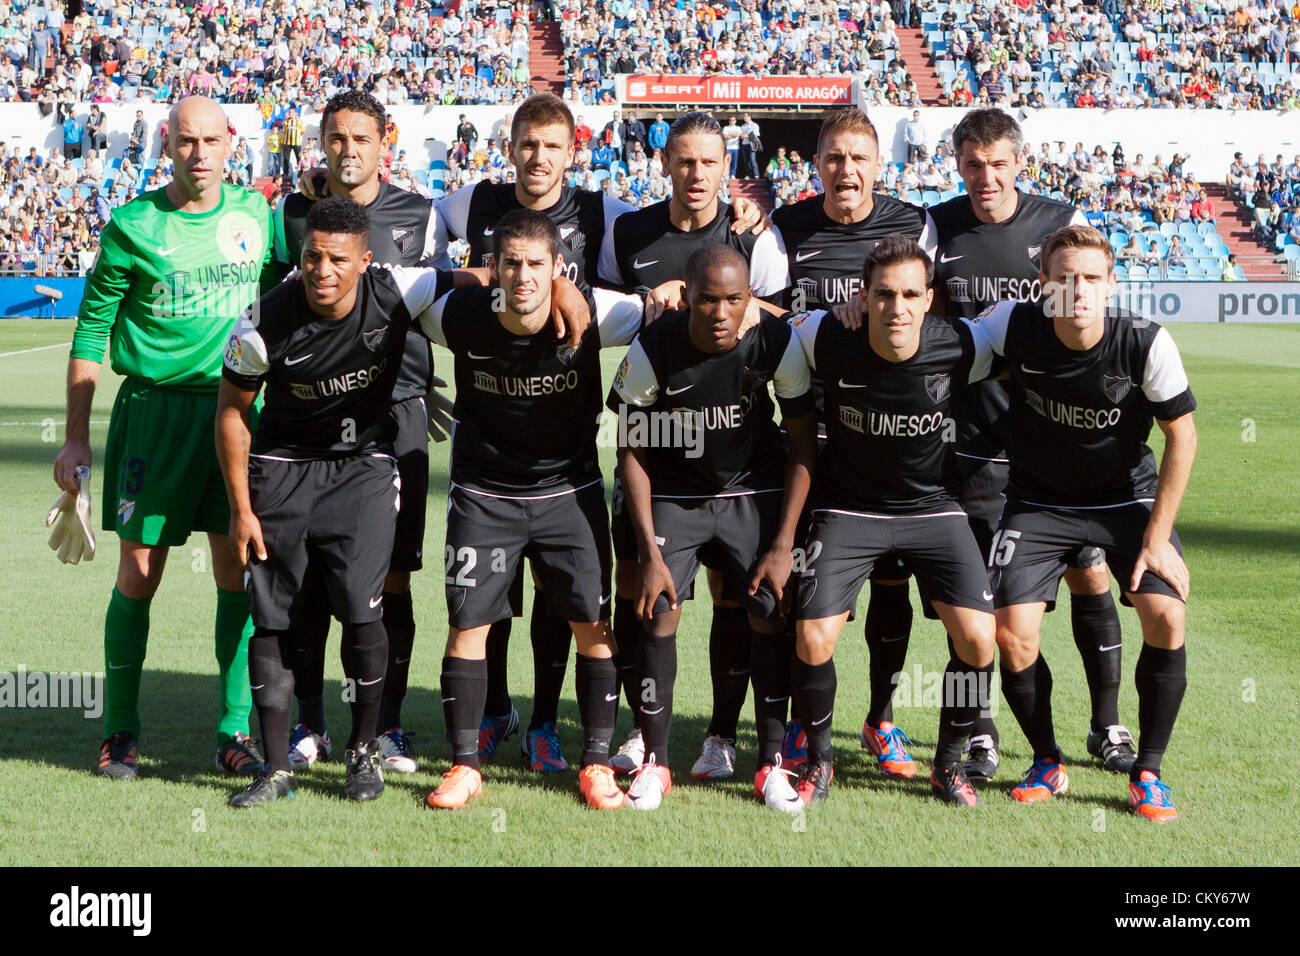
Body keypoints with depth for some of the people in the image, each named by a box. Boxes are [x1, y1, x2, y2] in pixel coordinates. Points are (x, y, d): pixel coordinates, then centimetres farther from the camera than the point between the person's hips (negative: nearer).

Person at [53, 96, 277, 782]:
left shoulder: (256, 215, 6)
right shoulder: (134, 226, -3)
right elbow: (90, 330, 2)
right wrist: (76, 437, 0)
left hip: (238, 409, 3)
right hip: (155, 409, -2)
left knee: (239, 573, 2)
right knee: (139, 571, 0)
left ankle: (235, 731, 11)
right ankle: (119, 730, 14)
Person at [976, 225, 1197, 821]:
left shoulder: (1147, 344, -22)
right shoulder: (1014, 327, -21)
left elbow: (1181, 435, -11)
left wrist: (1157, 537, -12)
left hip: (1128, 498, -1)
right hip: (1038, 500, 1)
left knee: (1166, 617, -20)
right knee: (1012, 635, -14)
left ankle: (1147, 773, 1)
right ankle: (1047, 764, 14)